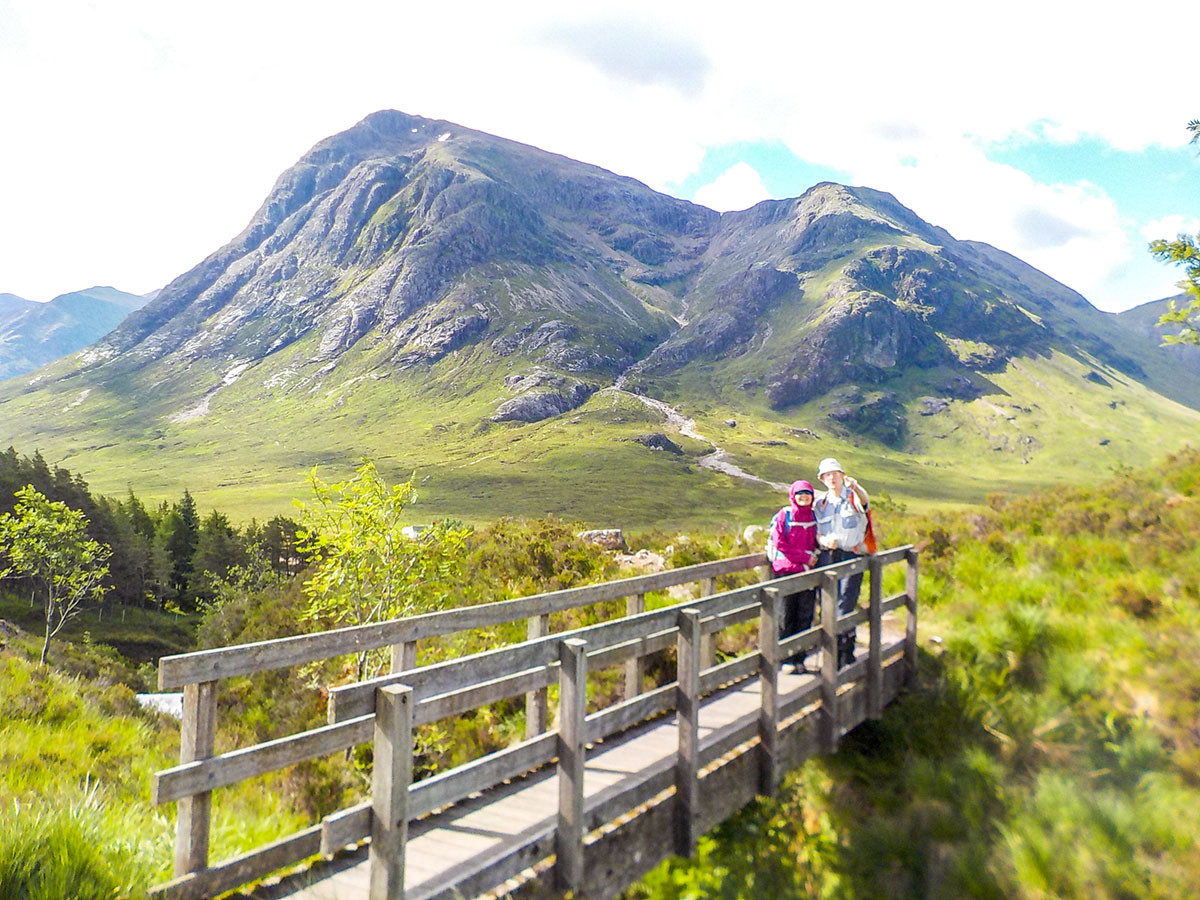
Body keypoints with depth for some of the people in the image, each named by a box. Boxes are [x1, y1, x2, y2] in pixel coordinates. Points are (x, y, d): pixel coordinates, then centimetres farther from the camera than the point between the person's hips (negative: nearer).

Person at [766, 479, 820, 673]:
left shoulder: (813, 516, 11)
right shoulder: (784, 515, -3)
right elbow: (779, 543, -8)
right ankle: (786, 659, 8)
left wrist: (814, 558, 3)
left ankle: (799, 658, 13)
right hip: (786, 571, -4)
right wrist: (805, 557, -10)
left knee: (805, 616, 4)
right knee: (786, 616, 0)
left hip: (808, 570, 4)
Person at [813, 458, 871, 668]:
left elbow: (865, 501, -22)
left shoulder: (853, 496, 3)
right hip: (827, 557, 4)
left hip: (851, 556, -4)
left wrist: (856, 487, -45)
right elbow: (816, 532, 10)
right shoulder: (819, 503, 14)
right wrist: (824, 540, -13)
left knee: (844, 605, -10)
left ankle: (845, 655, -4)